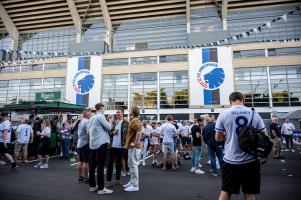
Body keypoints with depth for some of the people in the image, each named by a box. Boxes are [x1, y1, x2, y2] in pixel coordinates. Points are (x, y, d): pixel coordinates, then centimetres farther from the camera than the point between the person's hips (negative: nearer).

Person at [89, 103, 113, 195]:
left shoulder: (92, 117, 13)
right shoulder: (100, 116, -12)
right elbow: (108, 128, -12)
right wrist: (110, 121, 5)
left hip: (93, 144, 9)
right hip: (101, 143, -9)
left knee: (92, 165, 12)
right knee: (100, 166, -6)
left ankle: (92, 186, 21)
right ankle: (101, 188, -2)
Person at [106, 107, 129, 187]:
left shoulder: (126, 123, -3)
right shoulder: (113, 122, 9)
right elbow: (109, 132, 12)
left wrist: (126, 143, -15)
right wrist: (112, 133, -9)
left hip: (121, 146, -2)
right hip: (112, 146, 3)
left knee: (119, 163, 10)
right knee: (110, 163, 5)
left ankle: (118, 179, 23)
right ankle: (108, 180, 13)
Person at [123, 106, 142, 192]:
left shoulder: (135, 121, -16)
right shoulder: (133, 121, 16)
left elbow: (139, 131, -31)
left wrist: (135, 142, -26)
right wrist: (128, 143, 19)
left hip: (134, 147, -11)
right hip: (131, 146, 11)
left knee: (133, 165, -3)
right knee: (131, 165, 18)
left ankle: (135, 185, 6)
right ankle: (132, 182, 29)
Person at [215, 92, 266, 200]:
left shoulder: (224, 114, -6)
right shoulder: (254, 113, -2)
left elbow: (218, 138, -1)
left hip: (230, 160, -1)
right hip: (251, 160, 1)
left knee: (226, 191, 14)